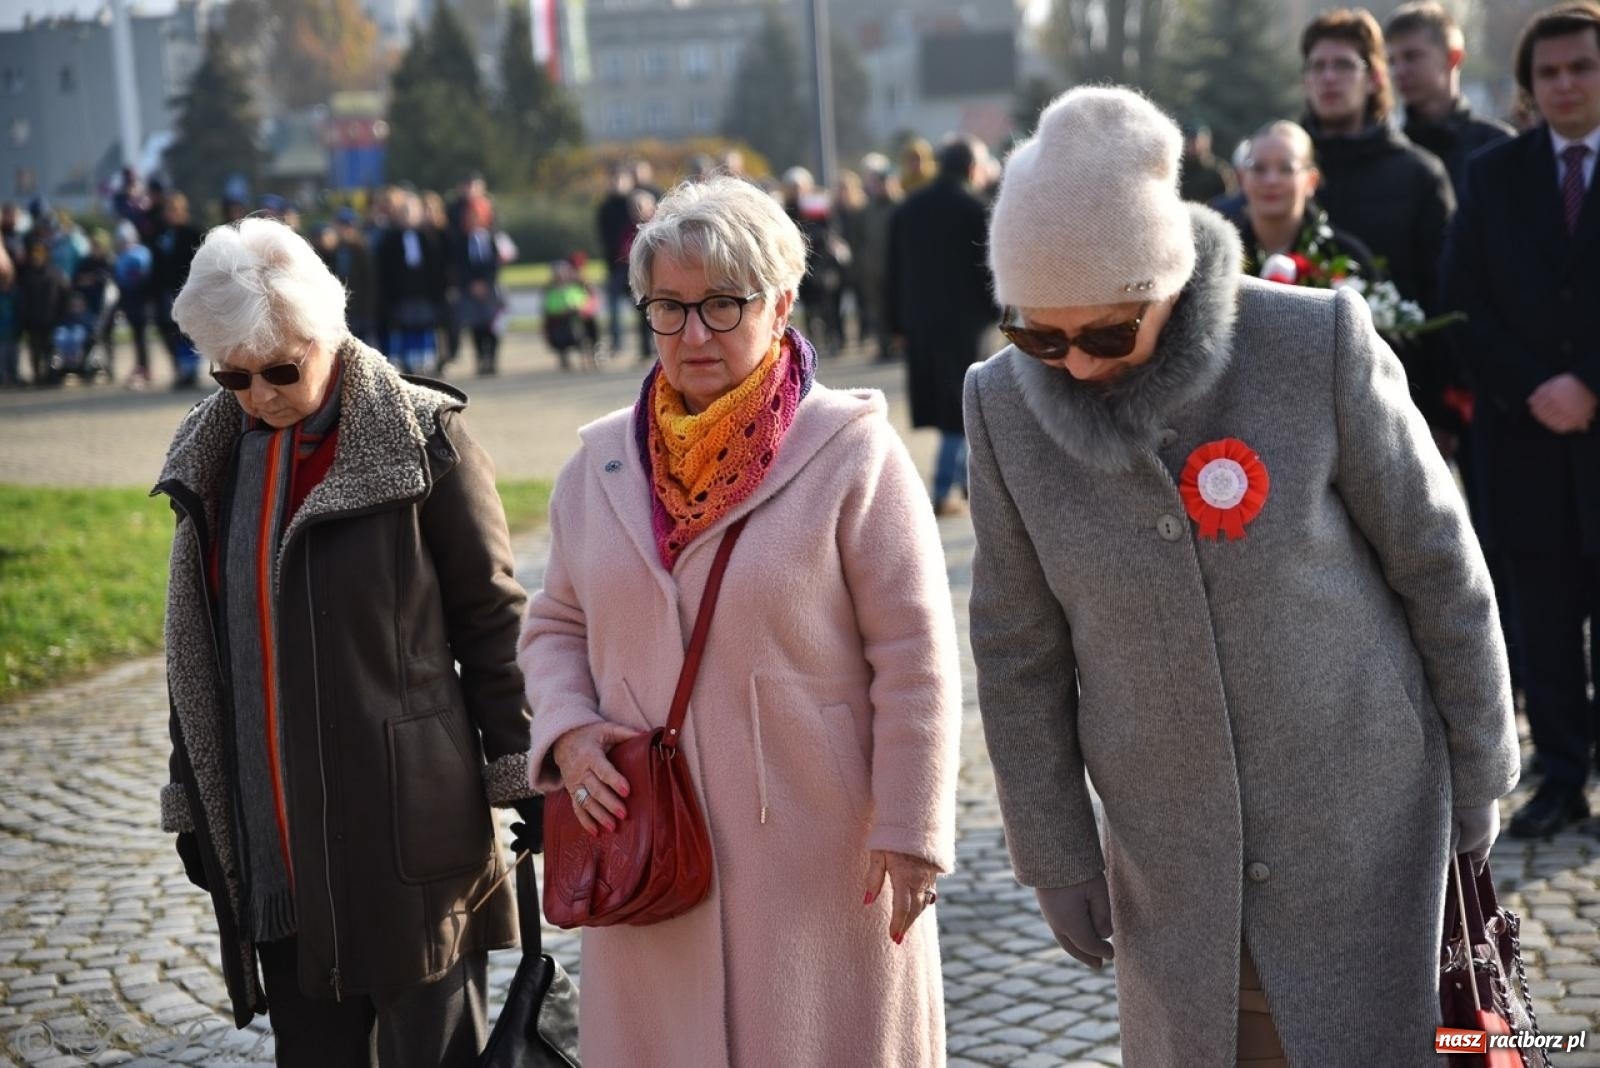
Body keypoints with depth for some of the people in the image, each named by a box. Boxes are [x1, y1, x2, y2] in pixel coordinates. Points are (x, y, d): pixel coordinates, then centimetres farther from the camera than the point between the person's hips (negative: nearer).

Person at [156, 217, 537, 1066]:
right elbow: (197, 644, 14)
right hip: (272, 842, 5)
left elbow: (492, 618, -5)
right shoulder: (209, 455, 7)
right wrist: (193, 798, 16)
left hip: (407, 828, -5)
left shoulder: (420, 437, -9)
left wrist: (525, 780, -5)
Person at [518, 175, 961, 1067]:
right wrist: (568, 731, -2)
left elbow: (914, 660, -9)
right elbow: (555, 625, 16)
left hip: (822, 855, -4)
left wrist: (911, 831, -10)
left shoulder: (852, 450, -8)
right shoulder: (602, 461, 6)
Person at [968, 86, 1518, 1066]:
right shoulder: (1008, 406, -9)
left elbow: (1439, 567, -6)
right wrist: (1054, 853, 3)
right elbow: (1018, 646, 0)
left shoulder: (1319, 347, -17)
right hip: (1168, 854, 3)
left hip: (1359, 818, -2)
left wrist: (1478, 776, 2)